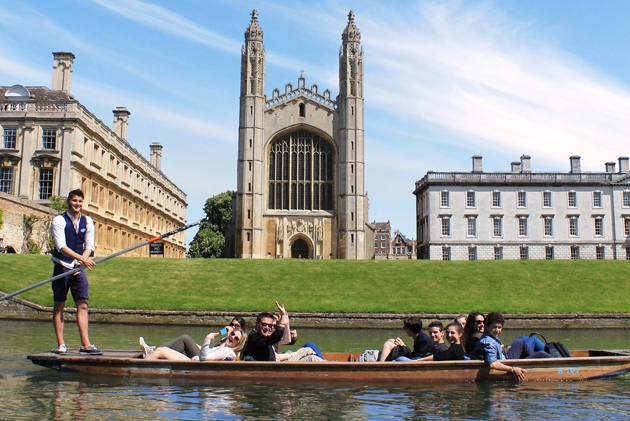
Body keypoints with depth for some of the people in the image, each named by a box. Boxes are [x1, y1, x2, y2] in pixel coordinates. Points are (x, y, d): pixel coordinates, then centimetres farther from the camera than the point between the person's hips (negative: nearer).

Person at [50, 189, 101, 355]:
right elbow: (61, 246, -17)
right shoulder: (59, 220, -7)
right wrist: (82, 259, -27)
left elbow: (89, 246, 8)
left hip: (79, 268, 4)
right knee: (59, 305, 1)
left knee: (82, 305, -3)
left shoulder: (87, 221, 6)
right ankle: (60, 344, 5)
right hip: (62, 266, -4)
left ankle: (85, 344, -5)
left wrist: (81, 263, -8)